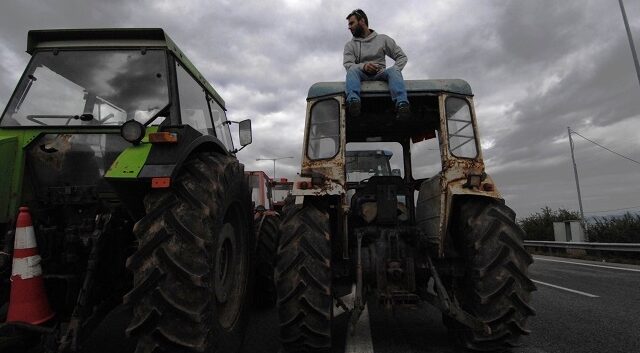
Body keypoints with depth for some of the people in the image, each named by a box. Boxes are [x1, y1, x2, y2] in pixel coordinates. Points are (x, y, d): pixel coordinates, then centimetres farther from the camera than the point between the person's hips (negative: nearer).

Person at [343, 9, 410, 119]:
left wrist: (395, 72, -7)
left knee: (393, 70, -30)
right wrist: (363, 66, -24)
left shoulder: (383, 39, 16)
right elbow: (347, 64, -3)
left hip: (380, 75, 0)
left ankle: (402, 104, -55)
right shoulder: (350, 45, 15)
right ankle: (353, 101, -58)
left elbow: (402, 57, 13)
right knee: (352, 70, -30)